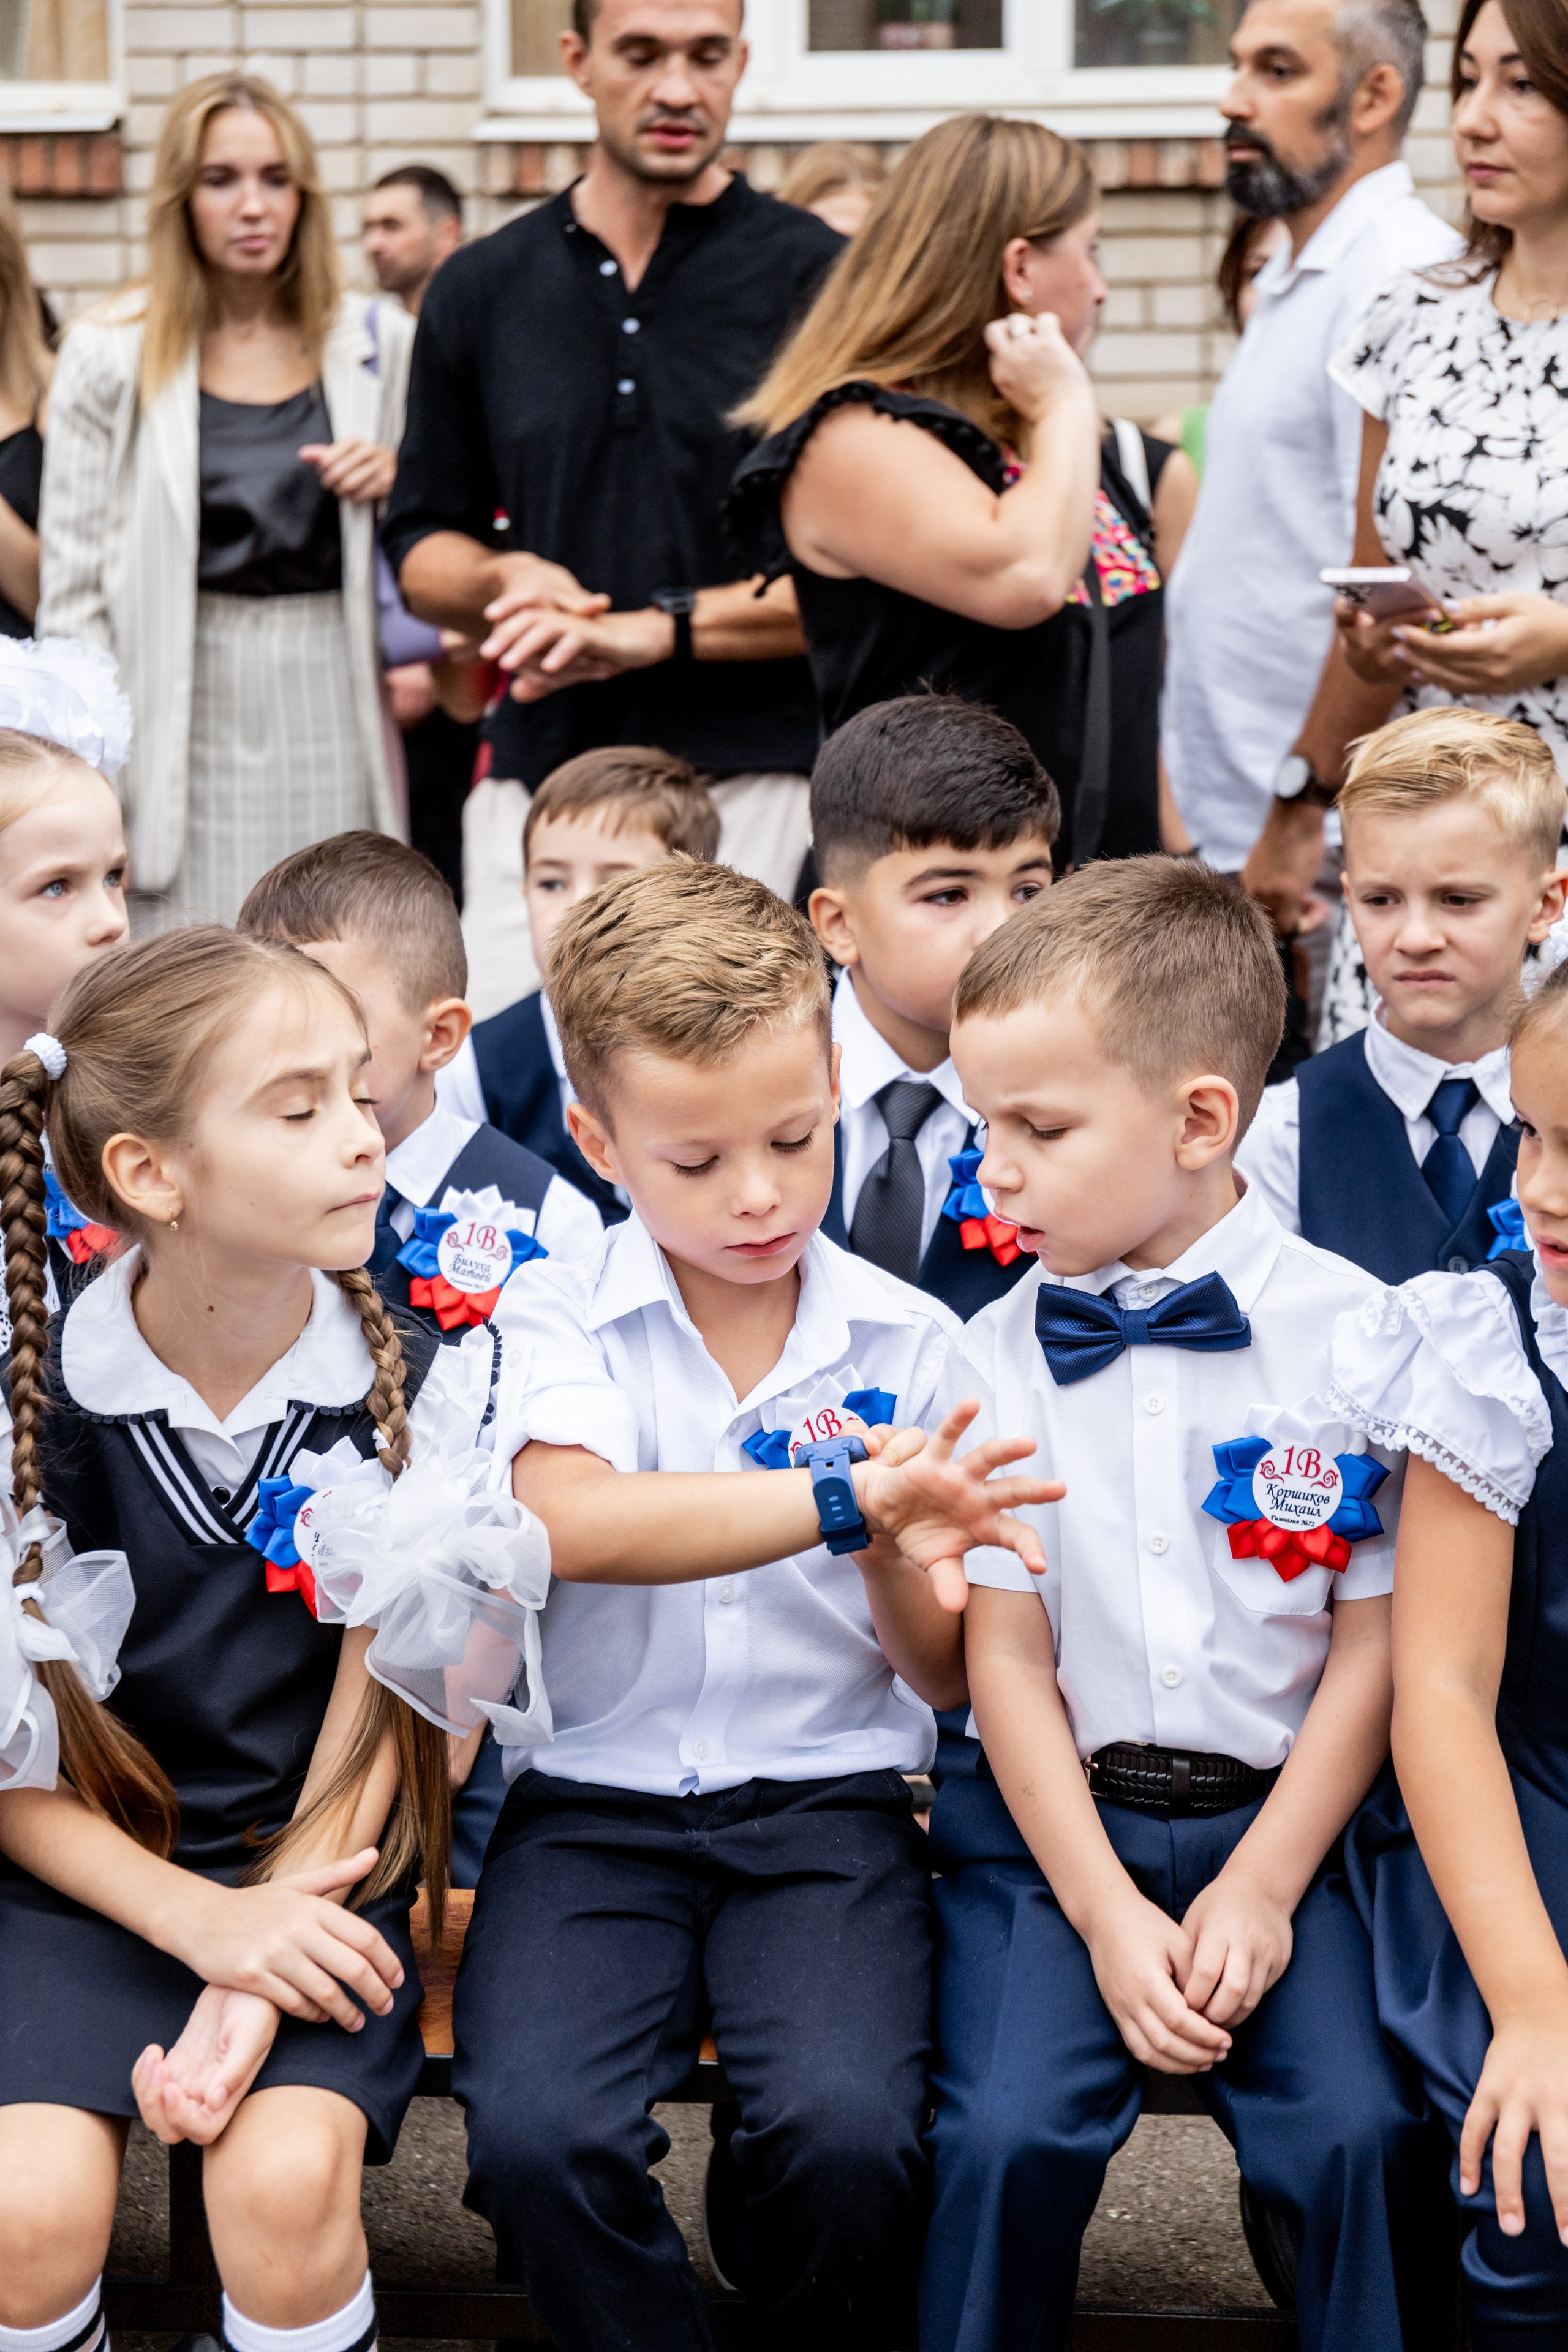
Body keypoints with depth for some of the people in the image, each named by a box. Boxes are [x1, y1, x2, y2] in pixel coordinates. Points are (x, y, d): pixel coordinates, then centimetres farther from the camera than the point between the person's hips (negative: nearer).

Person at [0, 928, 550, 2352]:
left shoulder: (410, 1391, -5)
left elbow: (377, 1719, -4)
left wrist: (253, 1992, -15)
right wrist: (200, 1917, -15)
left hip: (311, 1873, 0)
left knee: (286, 2180, -27)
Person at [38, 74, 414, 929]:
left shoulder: (376, 344, 9)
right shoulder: (110, 355, 3)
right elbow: (74, 588, 3)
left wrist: (397, 484, -4)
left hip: (333, 698, 2)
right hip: (187, 703, -2)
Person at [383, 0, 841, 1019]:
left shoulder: (817, 276, 1)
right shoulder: (482, 289, 14)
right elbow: (423, 546, 20)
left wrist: (660, 629, -12)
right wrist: (505, 580, -3)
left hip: (752, 786, -3)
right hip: (537, 787, 4)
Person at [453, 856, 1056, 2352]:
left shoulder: (907, 1341, 5)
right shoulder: (559, 1321, 1)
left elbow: (945, 1679, 5)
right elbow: (572, 1523, -23)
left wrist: (891, 1560, -16)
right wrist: (847, 1497, -30)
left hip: (827, 1799, 0)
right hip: (595, 1797, 0)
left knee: (849, 2127, -26)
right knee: (537, 2133, -25)